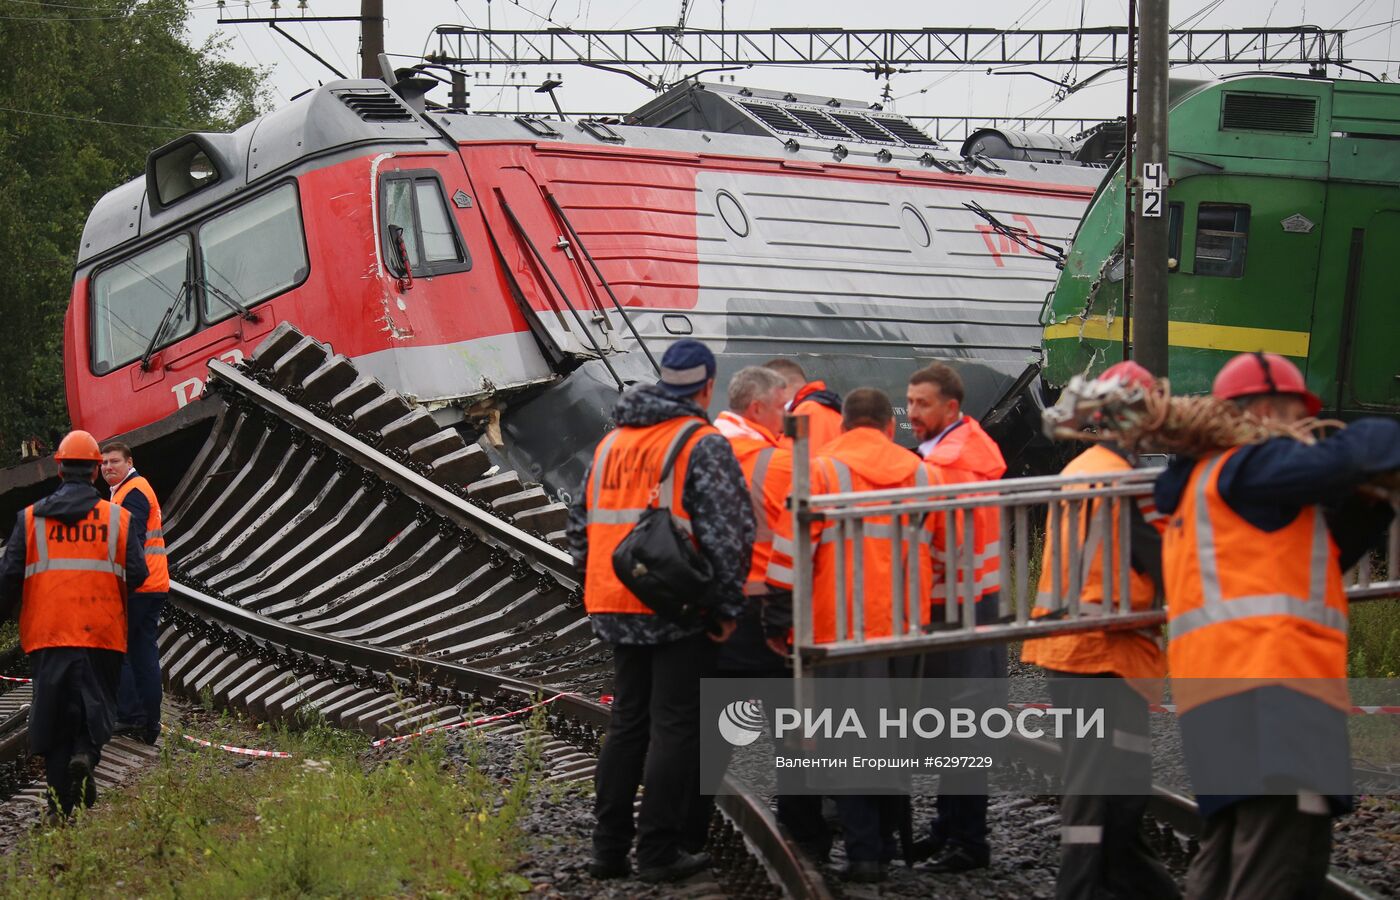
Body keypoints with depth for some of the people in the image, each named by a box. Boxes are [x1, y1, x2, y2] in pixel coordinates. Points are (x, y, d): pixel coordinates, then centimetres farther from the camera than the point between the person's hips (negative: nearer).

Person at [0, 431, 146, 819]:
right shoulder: (116, 518, 2)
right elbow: (137, 574, -2)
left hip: (47, 633, 1)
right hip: (102, 636, -1)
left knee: (53, 712, 7)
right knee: (96, 703, 10)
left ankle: (61, 808, 4)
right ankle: (86, 753, -22)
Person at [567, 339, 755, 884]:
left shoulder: (612, 443, 15)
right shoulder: (704, 445, -8)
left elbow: (581, 526, 18)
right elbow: (729, 532, -16)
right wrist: (728, 607, -8)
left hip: (617, 611, 7)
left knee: (627, 723, 15)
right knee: (675, 727, -1)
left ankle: (609, 848, 16)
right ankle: (658, 852, -1)